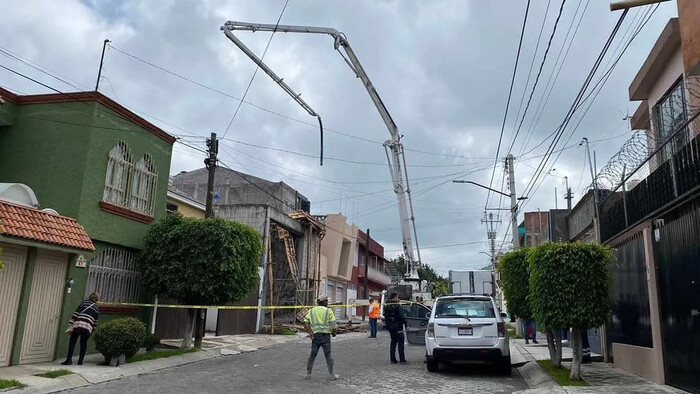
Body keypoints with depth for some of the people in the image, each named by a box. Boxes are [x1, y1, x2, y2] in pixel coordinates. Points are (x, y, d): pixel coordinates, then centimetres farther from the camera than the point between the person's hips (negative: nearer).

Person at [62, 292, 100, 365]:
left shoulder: (83, 303, 15)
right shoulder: (96, 309, 21)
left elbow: (75, 315, 4)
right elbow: (95, 322, 18)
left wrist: (70, 326, 2)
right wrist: (92, 332, 26)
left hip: (78, 325, -2)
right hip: (88, 327, 2)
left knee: (72, 341, 9)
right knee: (83, 343, 15)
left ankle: (69, 360, 4)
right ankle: (80, 361, 15)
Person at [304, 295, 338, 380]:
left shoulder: (311, 311, 10)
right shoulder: (328, 311, -1)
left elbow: (305, 323, 0)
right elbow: (333, 323, -8)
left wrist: (310, 333, -1)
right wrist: (333, 333, 8)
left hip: (315, 335, 3)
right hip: (325, 335, -3)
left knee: (312, 355, 12)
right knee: (328, 355, 4)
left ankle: (308, 374, 17)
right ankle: (332, 375, 7)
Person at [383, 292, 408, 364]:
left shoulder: (387, 306, 10)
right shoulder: (397, 306, -14)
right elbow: (402, 316, -17)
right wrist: (405, 324, -12)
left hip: (390, 327, 8)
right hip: (397, 327, -8)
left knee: (393, 342, 12)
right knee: (400, 342, -3)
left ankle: (393, 359, 12)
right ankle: (402, 360, -3)